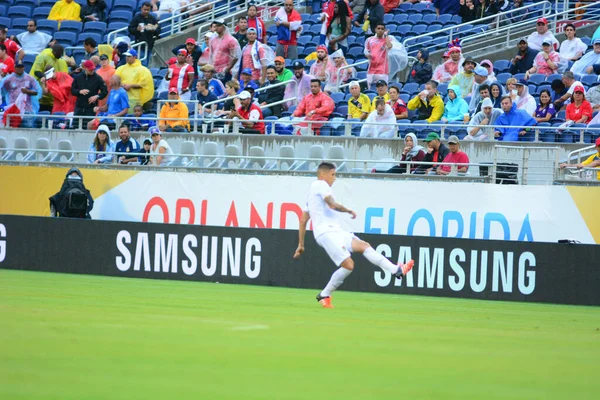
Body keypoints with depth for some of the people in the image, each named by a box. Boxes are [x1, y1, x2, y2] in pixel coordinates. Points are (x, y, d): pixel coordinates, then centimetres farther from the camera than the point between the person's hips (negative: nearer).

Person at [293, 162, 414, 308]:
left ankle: (396, 270, -15)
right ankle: (324, 296, -4)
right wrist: (349, 210, 2)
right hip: (327, 232, -10)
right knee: (348, 265, -17)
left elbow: (303, 220, 25)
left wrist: (301, 245, 25)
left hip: (335, 231, 10)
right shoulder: (320, 184, -3)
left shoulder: (312, 191, 26)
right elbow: (333, 205, -17)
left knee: (364, 246, -3)